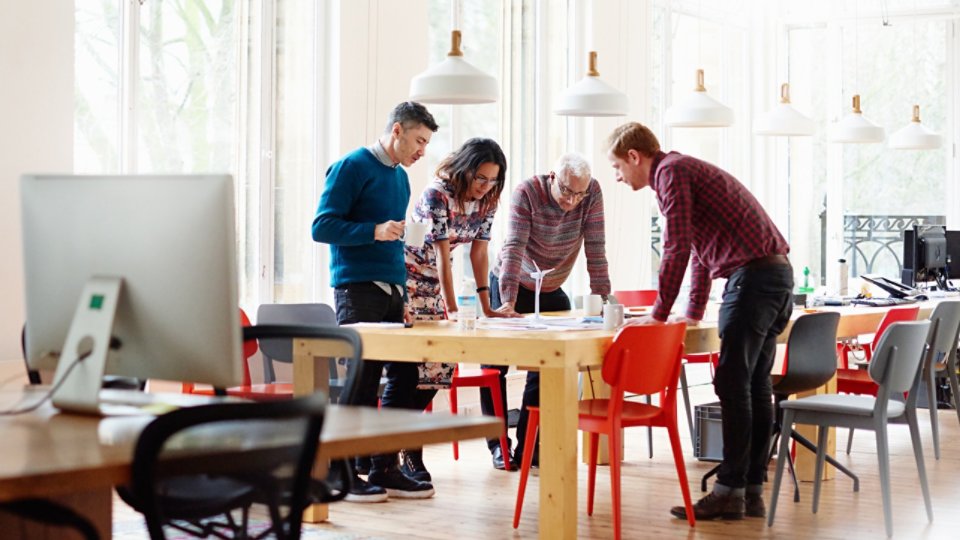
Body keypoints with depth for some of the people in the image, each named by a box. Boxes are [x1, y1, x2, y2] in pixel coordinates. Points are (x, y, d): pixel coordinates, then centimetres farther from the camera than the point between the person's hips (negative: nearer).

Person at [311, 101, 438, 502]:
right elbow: (322, 226, -10)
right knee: (360, 382, -6)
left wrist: (402, 298, 17)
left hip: (391, 291, 8)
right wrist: (374, 231, -20)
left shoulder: (401, 178, 19)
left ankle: (385, 469, 13)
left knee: (404, 375, 5)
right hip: (357, 289, -8)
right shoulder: (352, 167, -5)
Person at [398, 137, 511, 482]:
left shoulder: (488, 200, -2)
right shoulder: (438, 195, -23)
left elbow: (479, 253, 2)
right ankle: (409, 453, -6)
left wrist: (486, 307, -1)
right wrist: (453, 311, -27)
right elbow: (443, 256, -25)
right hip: (406, 277, -7)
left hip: (434, 283, 7)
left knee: (442, 361, 1)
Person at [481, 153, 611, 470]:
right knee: (495, 366, -1)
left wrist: (602, 300, -21)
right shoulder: (527, 193, -25)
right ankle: (498, 444, 11)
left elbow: (595, 249, -16)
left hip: (551, 292, 3)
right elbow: (514, 249, -33)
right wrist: (508, 302, -42)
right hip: (510, 286, -3)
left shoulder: (592, 193, -17)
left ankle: (527, 446, 5)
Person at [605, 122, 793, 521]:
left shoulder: (670, 171, -6)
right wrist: (693, 313, 33)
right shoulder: (687, 169, 25)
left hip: (753, 275, -10)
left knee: (733, 385, -8)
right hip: (777, 273, 10)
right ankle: (752, 491, 11)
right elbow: (700, 250, 31)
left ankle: (730, 490, -6)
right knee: (754, 386, 9)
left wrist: (658, 314, -7)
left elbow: (677, 248, -14)